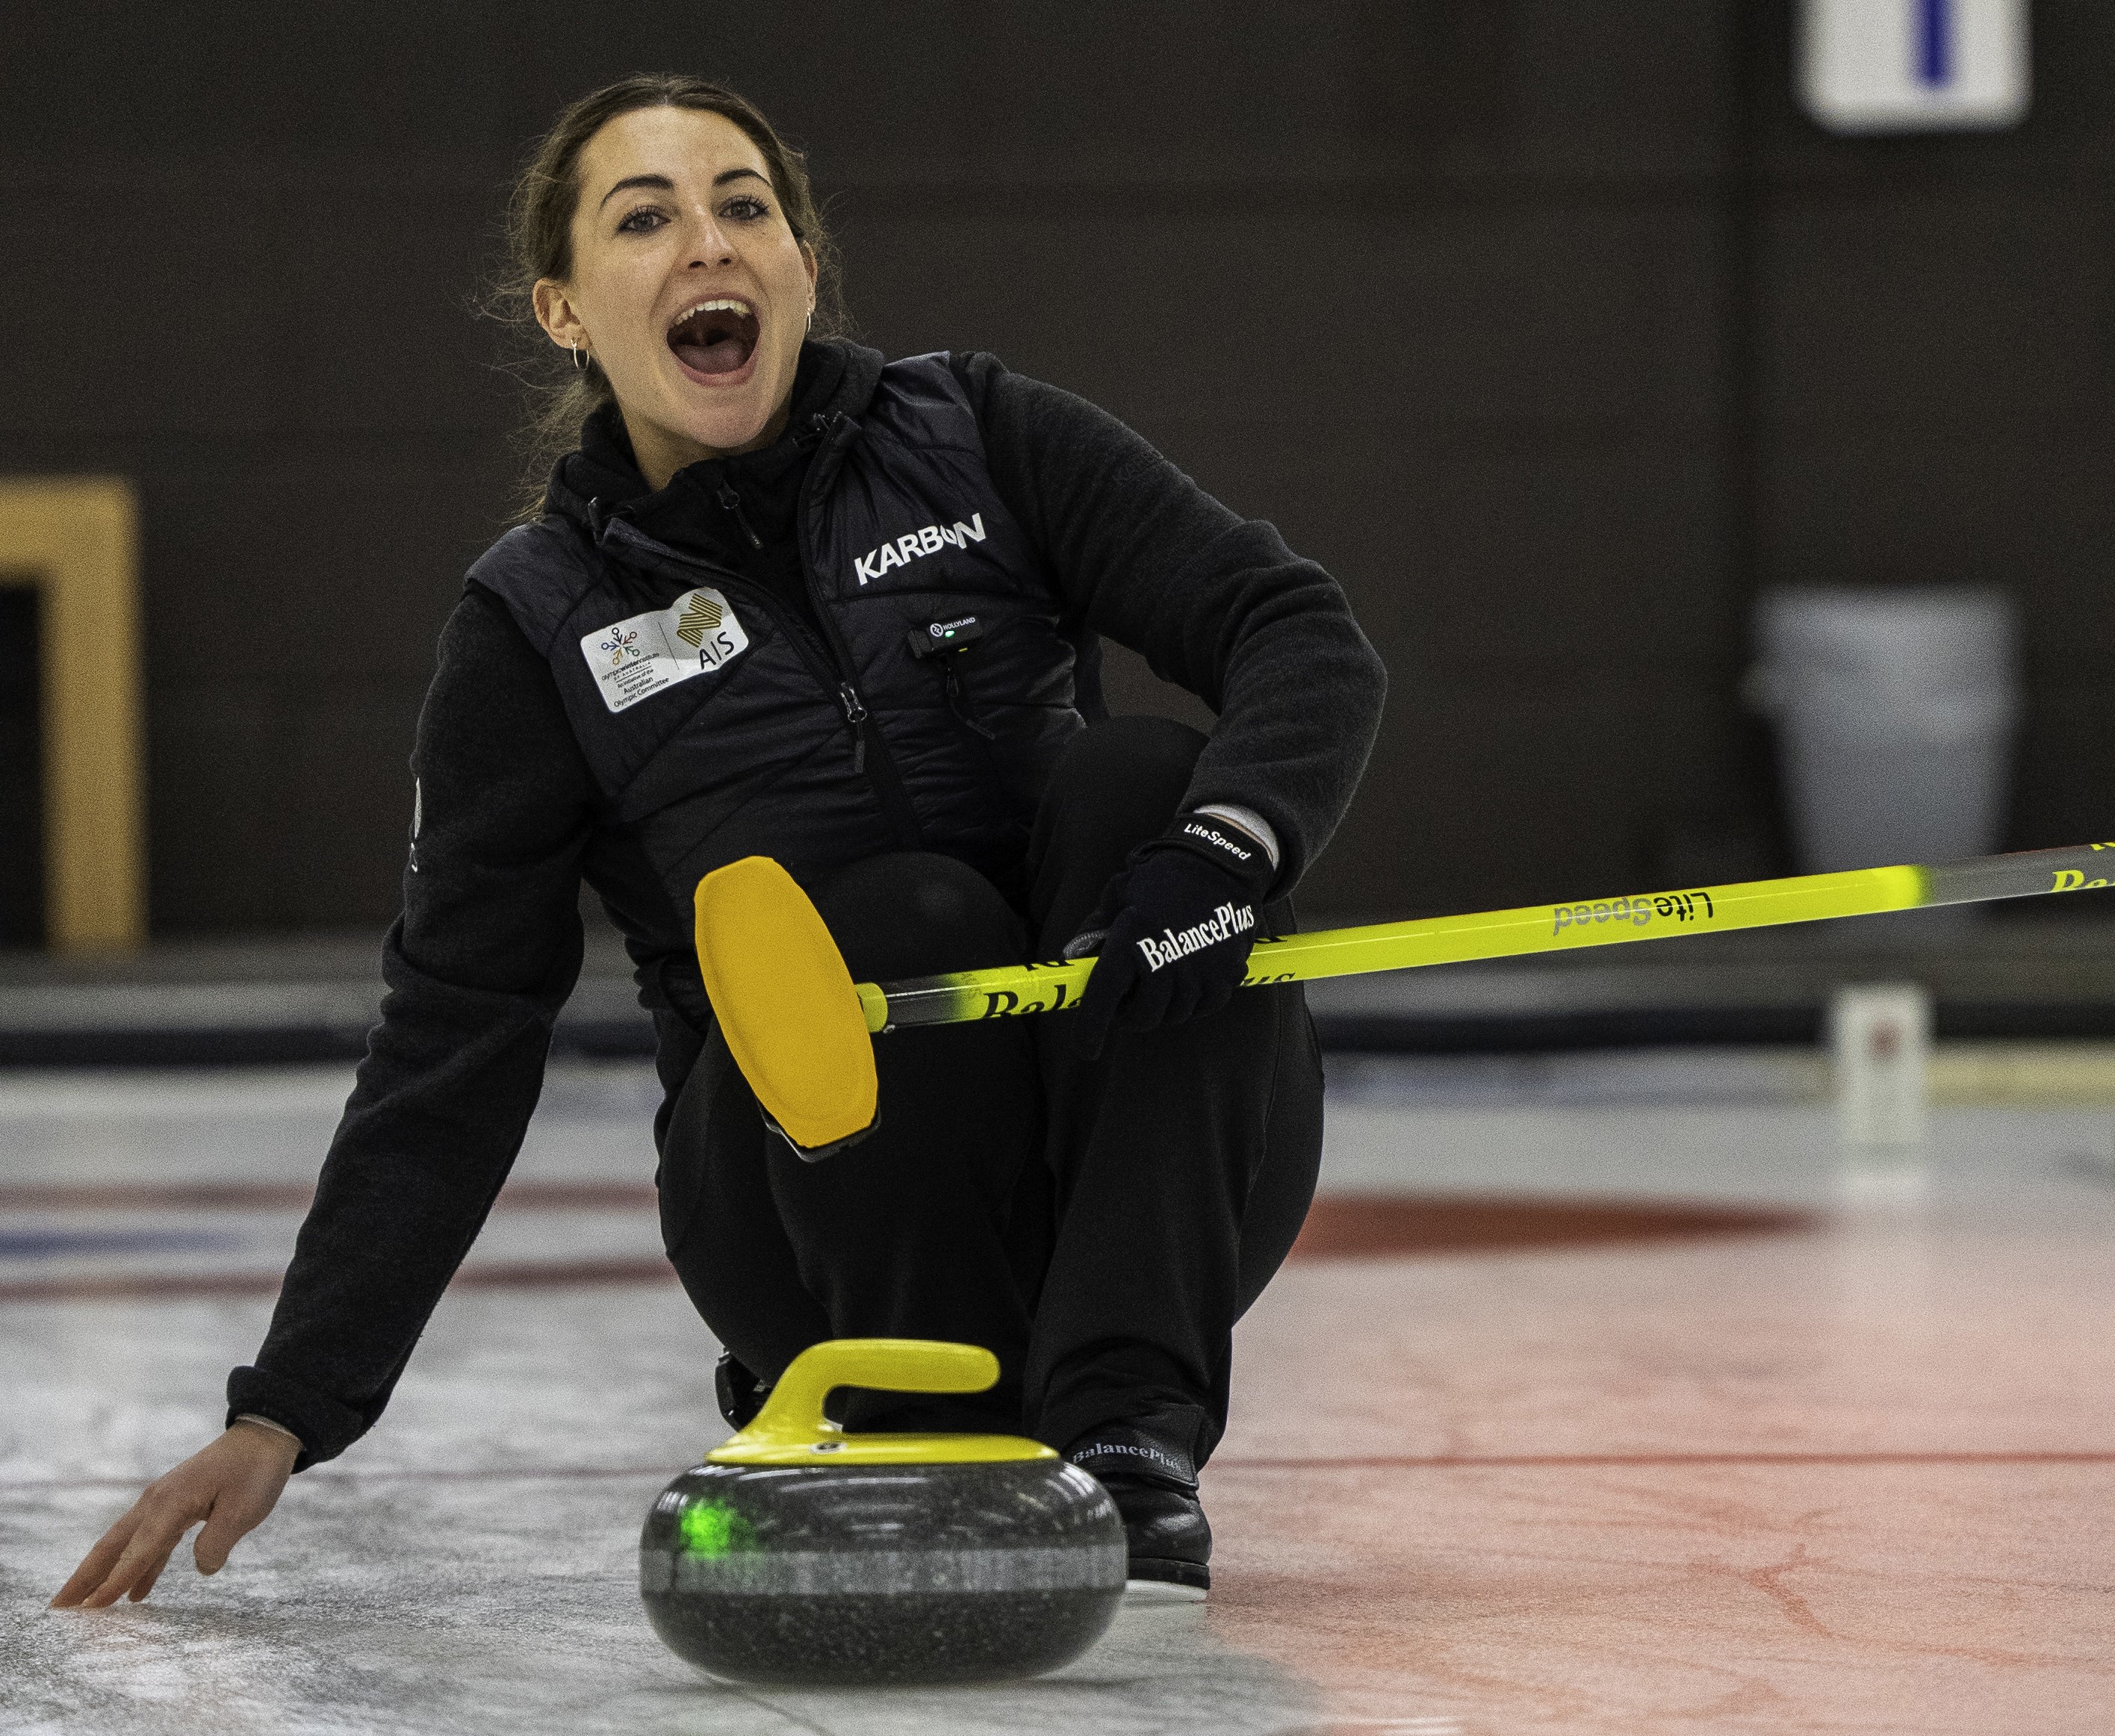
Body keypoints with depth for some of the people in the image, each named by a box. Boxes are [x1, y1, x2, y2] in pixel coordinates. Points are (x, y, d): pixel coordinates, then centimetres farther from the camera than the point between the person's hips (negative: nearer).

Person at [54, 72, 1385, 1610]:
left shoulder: (982, 442, 1)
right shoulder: (541, 622, -1)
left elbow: (1306, 638, -9)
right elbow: (457, 1036, -3)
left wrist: (1224, 848, -32)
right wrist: (287, 1410, -12)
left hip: (1136, 1183, 1)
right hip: (822, 1181, -1)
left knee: (1141, 774, -25)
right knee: (915, 922, -30)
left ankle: (1126, 1426, -24)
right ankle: (941, 1451, -10)